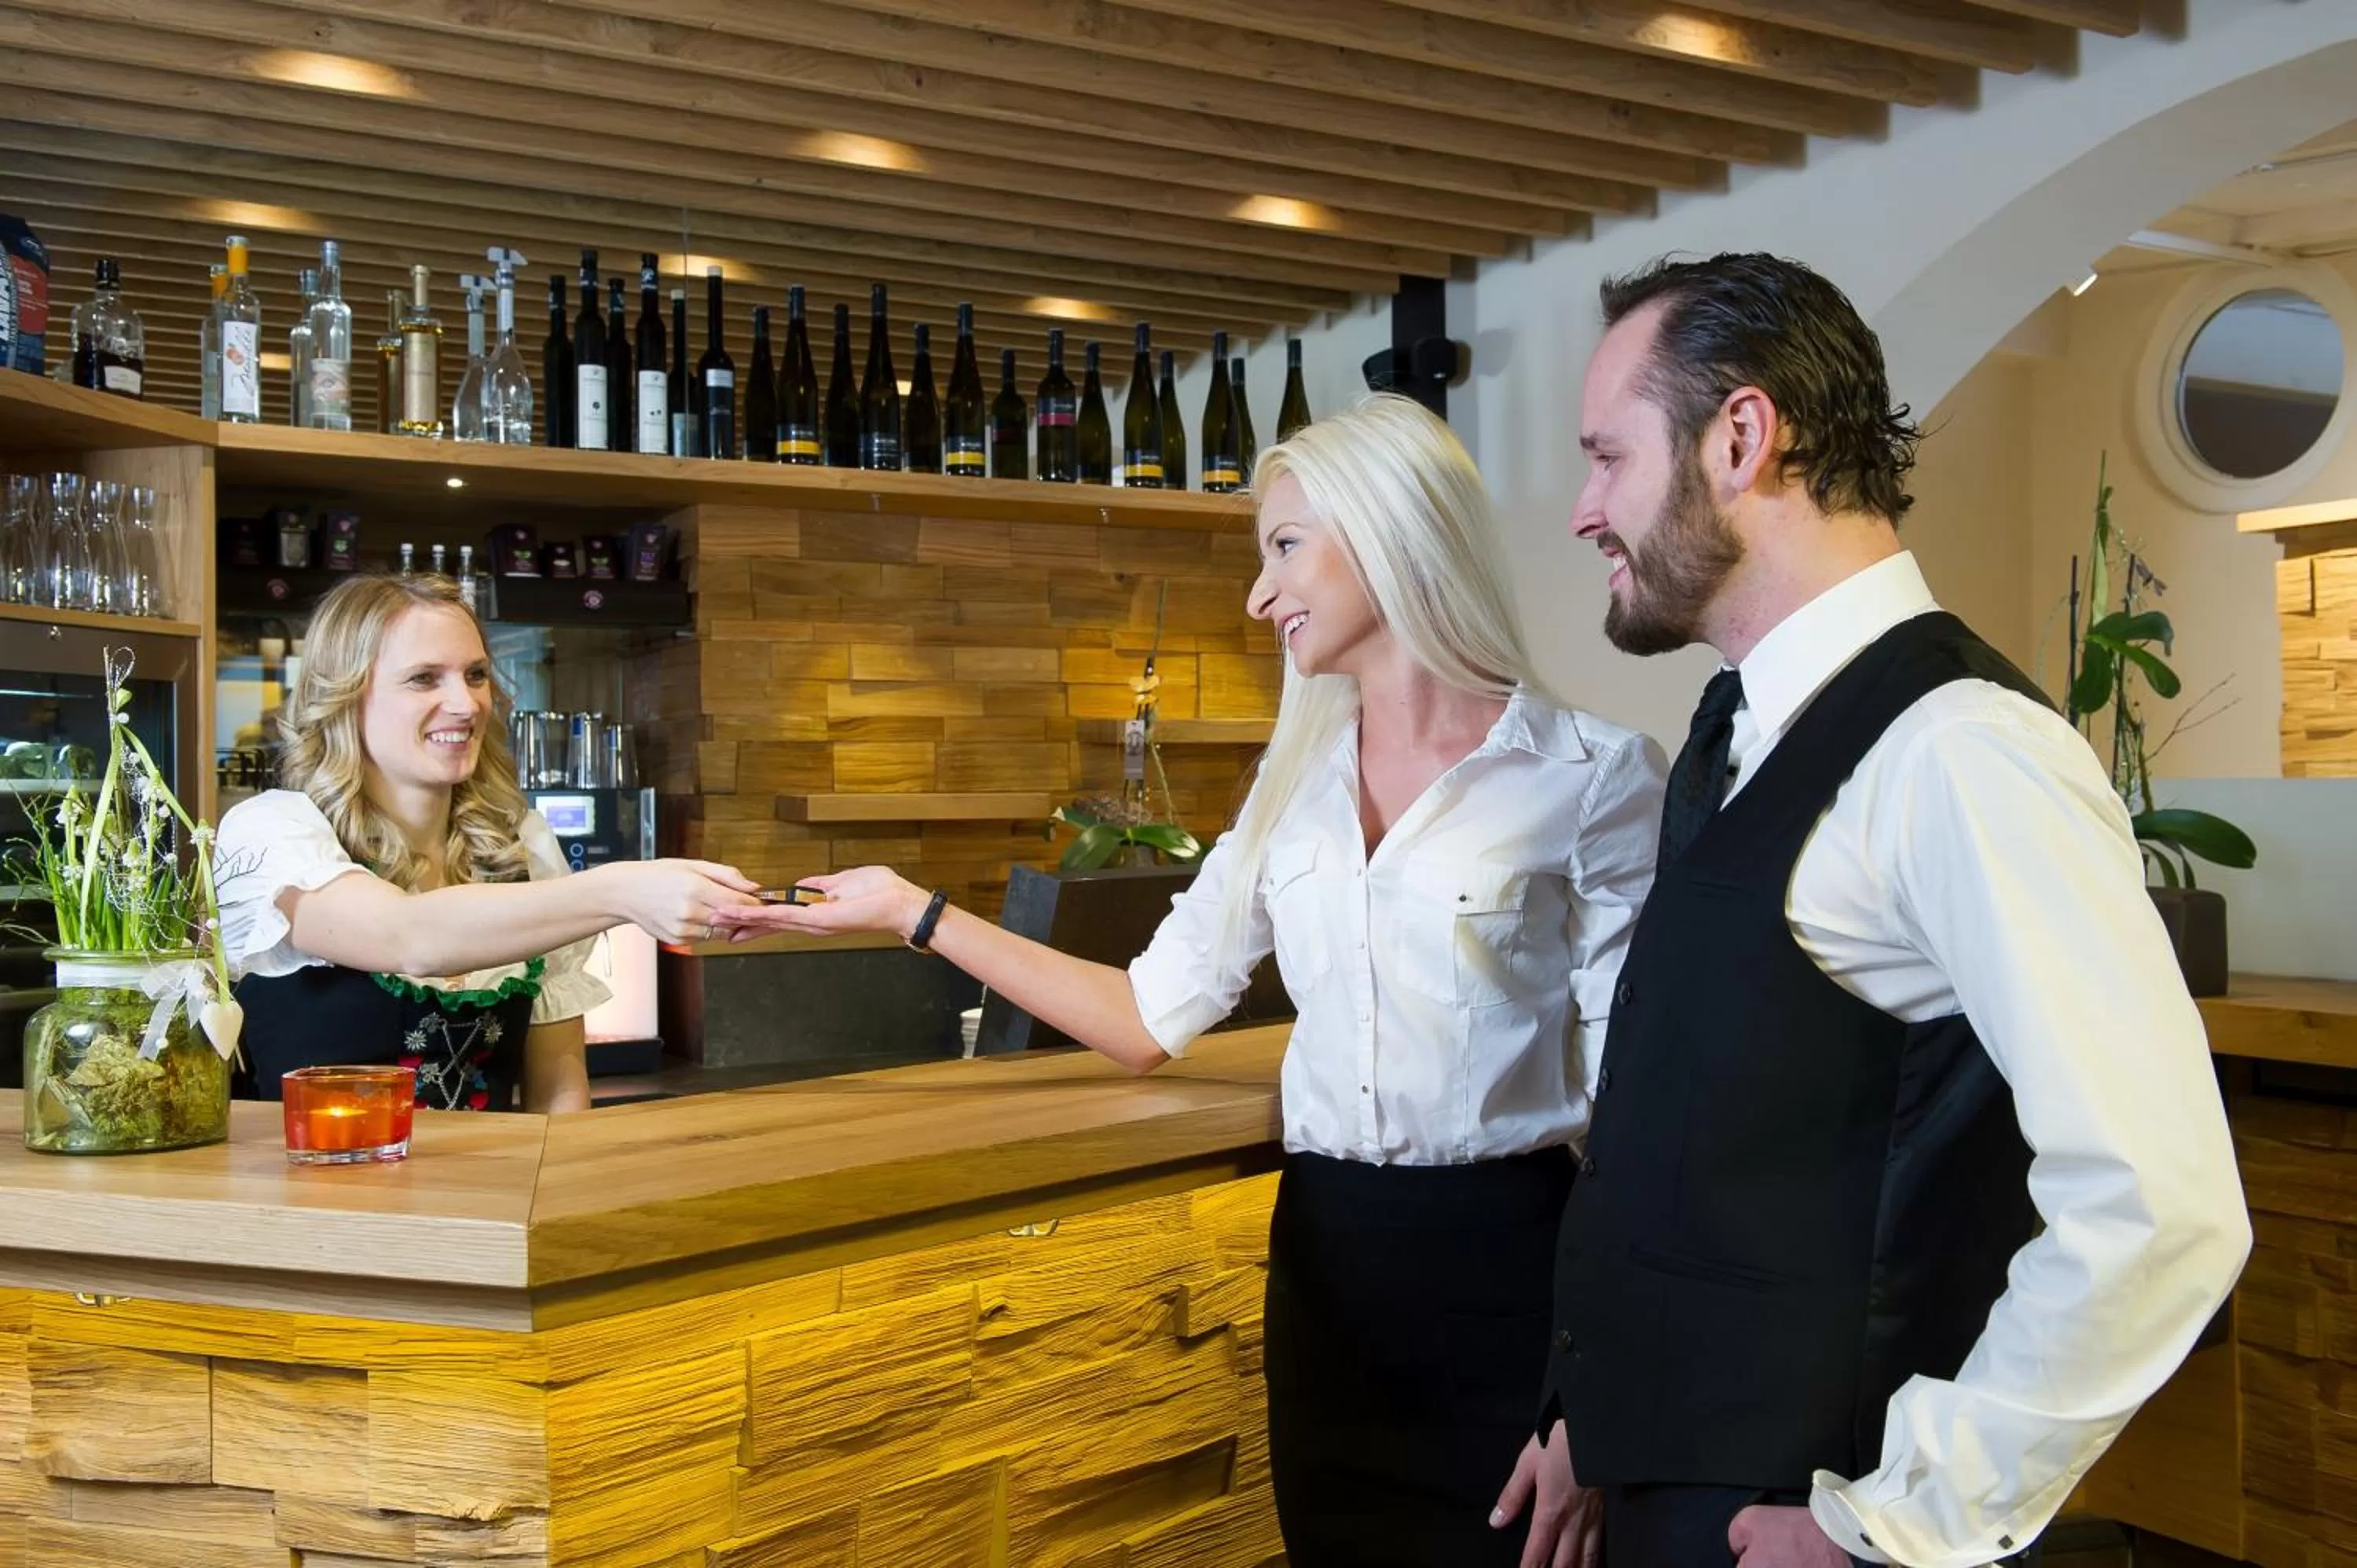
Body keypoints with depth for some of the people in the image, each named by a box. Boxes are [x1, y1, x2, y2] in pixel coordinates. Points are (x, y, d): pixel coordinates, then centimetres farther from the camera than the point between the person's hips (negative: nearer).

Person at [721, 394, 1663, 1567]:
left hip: (1499, 1264, -5)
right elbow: (1152, 1017, 8)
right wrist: (915, 912, 5)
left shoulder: (1591, 775, -9)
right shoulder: (1297, 786, 8)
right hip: (1326, 1256, 5)